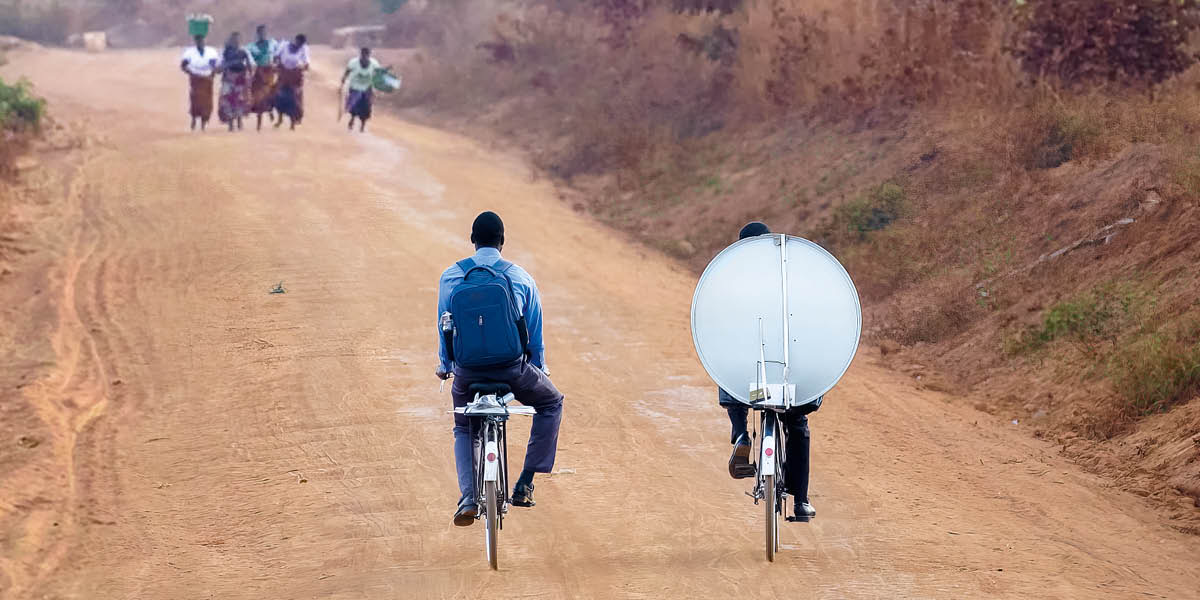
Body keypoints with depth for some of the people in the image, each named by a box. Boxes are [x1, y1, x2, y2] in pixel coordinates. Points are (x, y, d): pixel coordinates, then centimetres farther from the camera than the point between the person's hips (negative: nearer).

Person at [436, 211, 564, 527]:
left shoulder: (451, 276, 1)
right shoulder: (520, 277, 0)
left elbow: (444, 326, 9)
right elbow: (535, 331, 8)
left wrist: (444, 365, 26)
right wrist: (539, 367, 26)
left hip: (466, 370, 1)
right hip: (512, 368, -1)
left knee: (464, 429, 26)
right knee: (551, 403, 26)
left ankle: (468, 497, 2)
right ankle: (525, 483, 17)